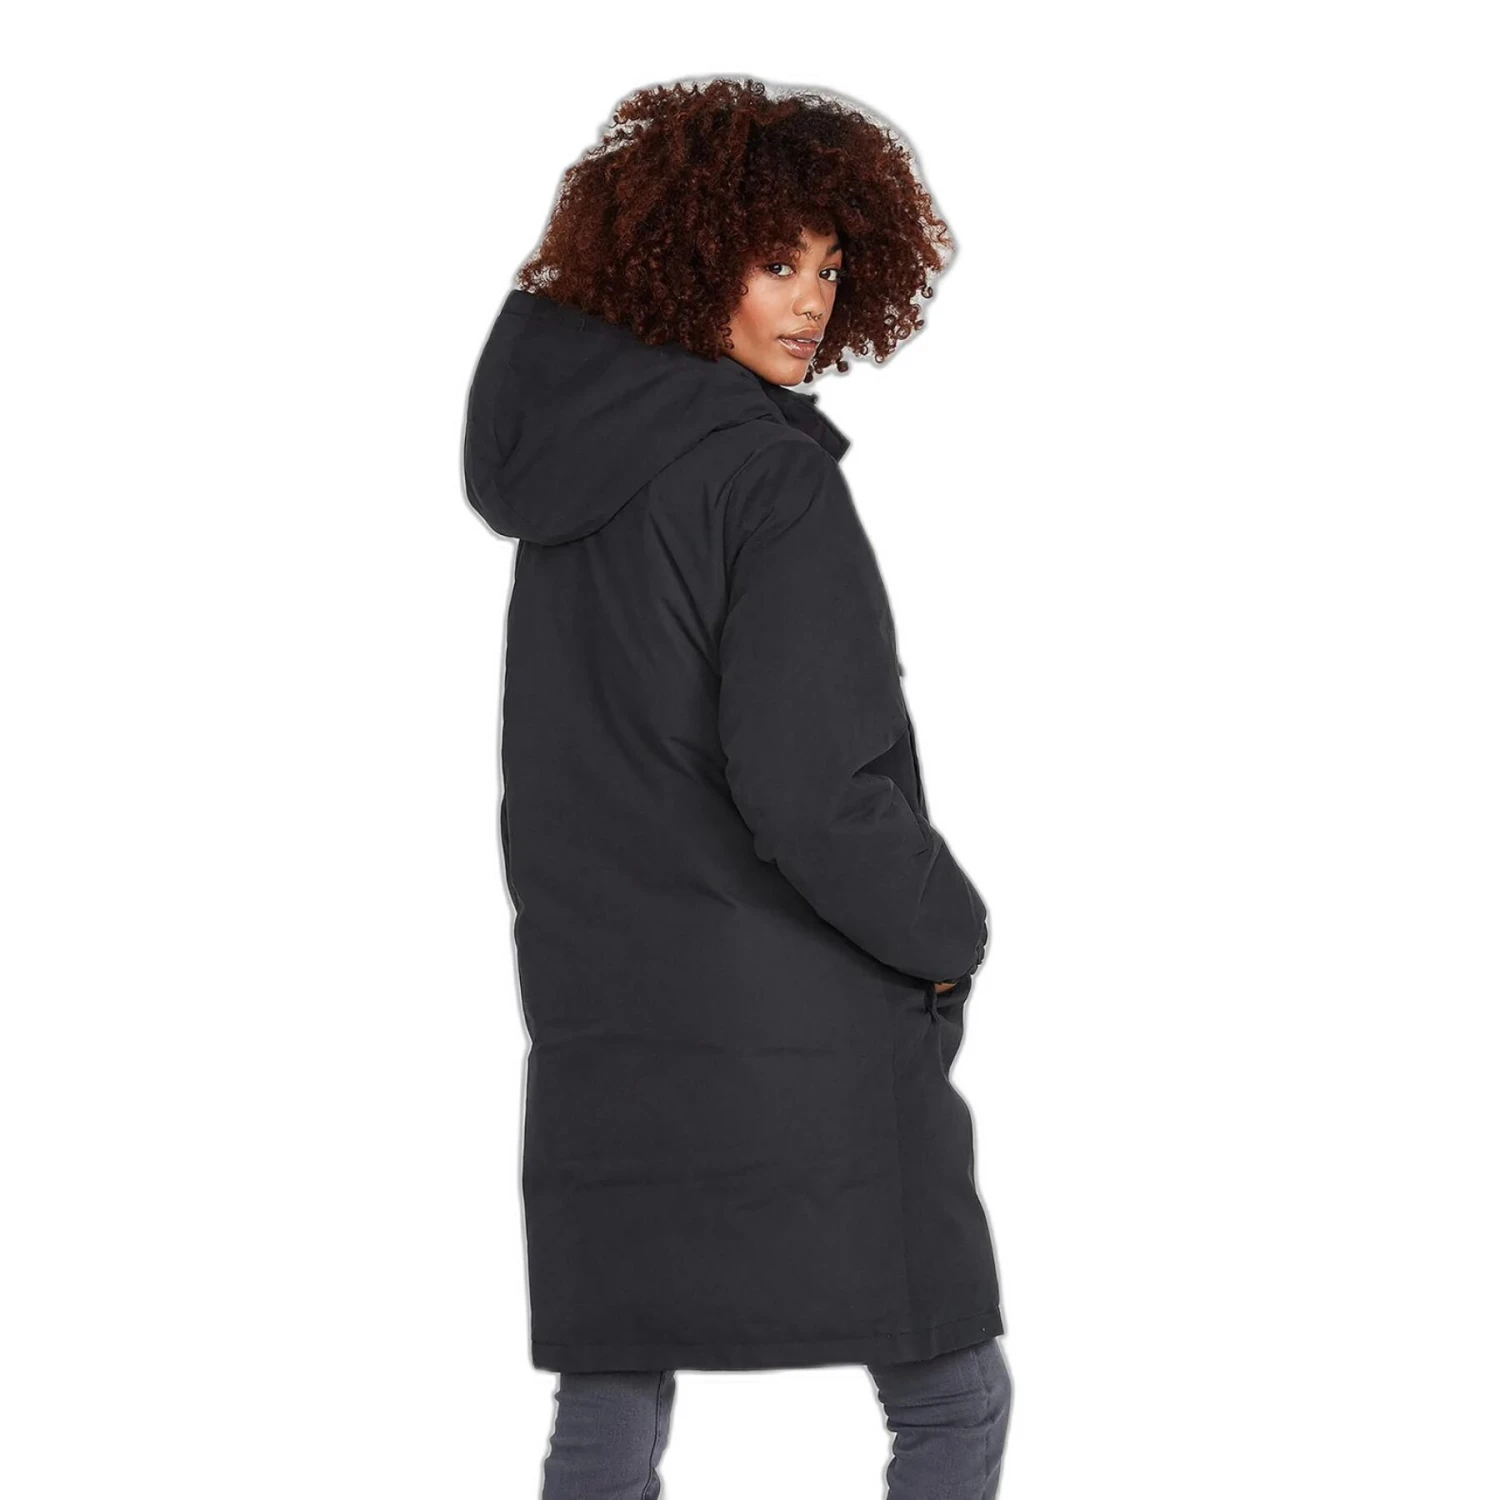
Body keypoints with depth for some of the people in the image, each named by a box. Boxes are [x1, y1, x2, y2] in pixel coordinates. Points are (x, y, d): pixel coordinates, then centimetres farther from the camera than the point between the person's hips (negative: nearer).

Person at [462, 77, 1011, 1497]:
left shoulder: (566, 462, 9)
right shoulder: (771, 477, -15)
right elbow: (808, 782, -20)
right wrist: (945, 931, -4)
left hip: (596, 1022, 7)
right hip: (794, 1026, -7)